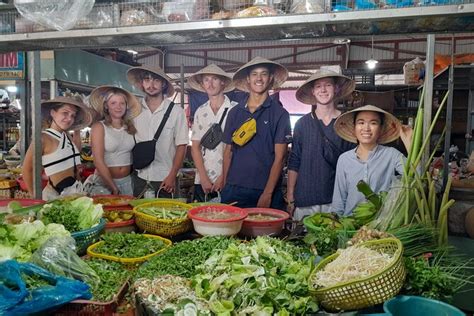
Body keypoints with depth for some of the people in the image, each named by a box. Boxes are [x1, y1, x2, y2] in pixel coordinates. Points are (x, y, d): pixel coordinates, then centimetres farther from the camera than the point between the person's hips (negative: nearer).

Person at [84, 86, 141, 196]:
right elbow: (99, 162, -11)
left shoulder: (131, 127, 2)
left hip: (128, 181, 3)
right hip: (104, 183, -3)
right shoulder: (99, 127, -7)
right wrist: (114, 188, -12)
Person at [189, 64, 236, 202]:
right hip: (202, 182, 4)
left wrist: (223, 177, -9)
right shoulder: (200, 112, 8)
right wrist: (204, 178, -3)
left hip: (228, 181, -3)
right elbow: (195, 147, 7)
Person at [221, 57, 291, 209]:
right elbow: (228, 151, 11)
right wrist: (225, 185, 5)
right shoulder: (235, 112, 8)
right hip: (234, 189, 3)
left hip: (266, 192, -2)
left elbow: (279, 157, -6)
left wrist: (267, 194, -11)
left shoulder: (279, 114, -2)